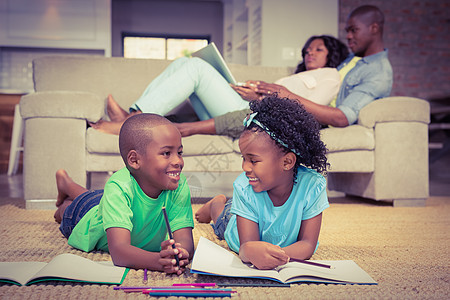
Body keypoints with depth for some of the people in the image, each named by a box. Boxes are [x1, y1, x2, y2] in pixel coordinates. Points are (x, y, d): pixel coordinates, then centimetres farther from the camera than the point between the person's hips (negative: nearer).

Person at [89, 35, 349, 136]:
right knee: (183, 62, -2)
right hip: (241, 112, 8)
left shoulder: (330, 76, 15)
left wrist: (261, 97, -10)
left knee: (196, 67, -21)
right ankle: (132, 115, -18)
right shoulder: (296, 77, 39)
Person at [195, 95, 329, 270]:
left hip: (289, 246, 0)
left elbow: (308, 244, -36)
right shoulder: (244, 188, -39)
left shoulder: (313, 185, -41)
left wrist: (281, 255, -60)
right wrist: (250, 251, -68)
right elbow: (246, 245, -40)